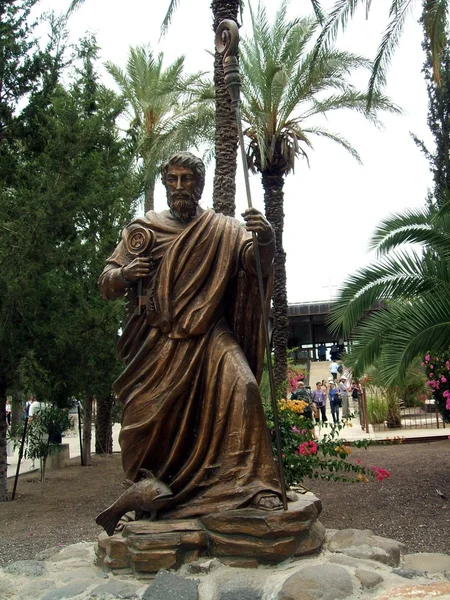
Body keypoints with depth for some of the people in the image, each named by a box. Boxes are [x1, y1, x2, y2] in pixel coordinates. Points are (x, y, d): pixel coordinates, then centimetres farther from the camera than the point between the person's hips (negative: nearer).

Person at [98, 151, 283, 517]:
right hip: (155, 343, 2)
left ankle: (252, 484, -18)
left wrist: (265, 240, -33)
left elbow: (255, 261, -9)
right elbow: (106, 284, 13)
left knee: (241, 388, -25)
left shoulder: (223, 230, 8)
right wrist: (124, 274, -11)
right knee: (147, 418, 1)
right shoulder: (142, 230, 13)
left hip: (208, 337, -1)